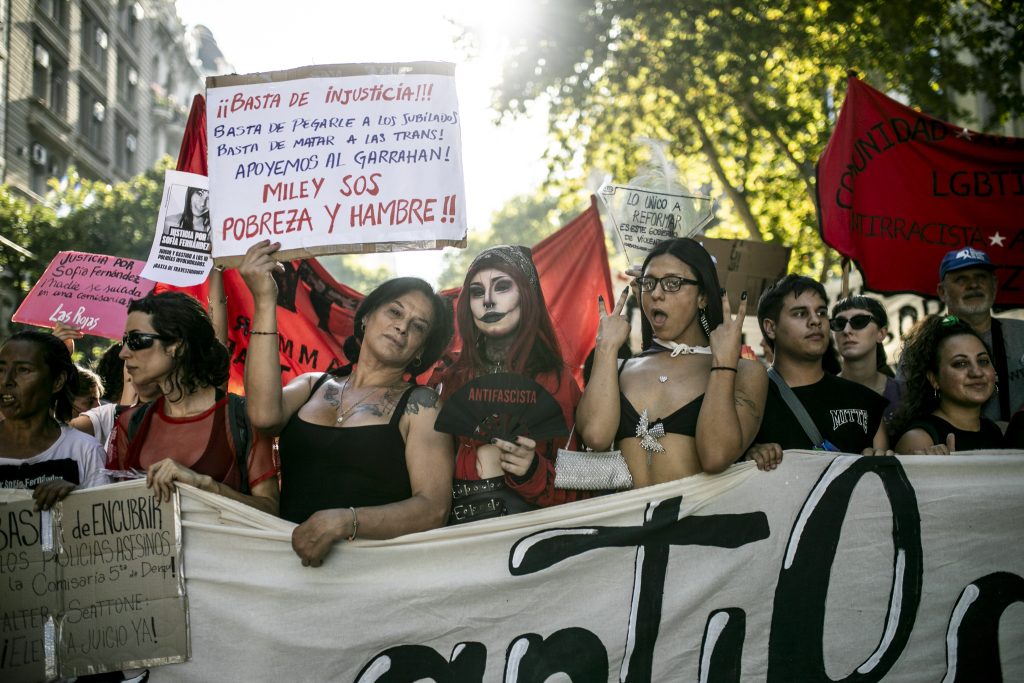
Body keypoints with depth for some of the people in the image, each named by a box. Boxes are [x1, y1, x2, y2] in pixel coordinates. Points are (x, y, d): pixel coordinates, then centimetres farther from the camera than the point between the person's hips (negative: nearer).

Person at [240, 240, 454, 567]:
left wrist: (343, 522, -22)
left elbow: (434, 508, -6)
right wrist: (265, 303, -7)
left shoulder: (420, 403, 5)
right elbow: (265, 415, -9)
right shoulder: (313, 385, 14)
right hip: (292, 554, 2)